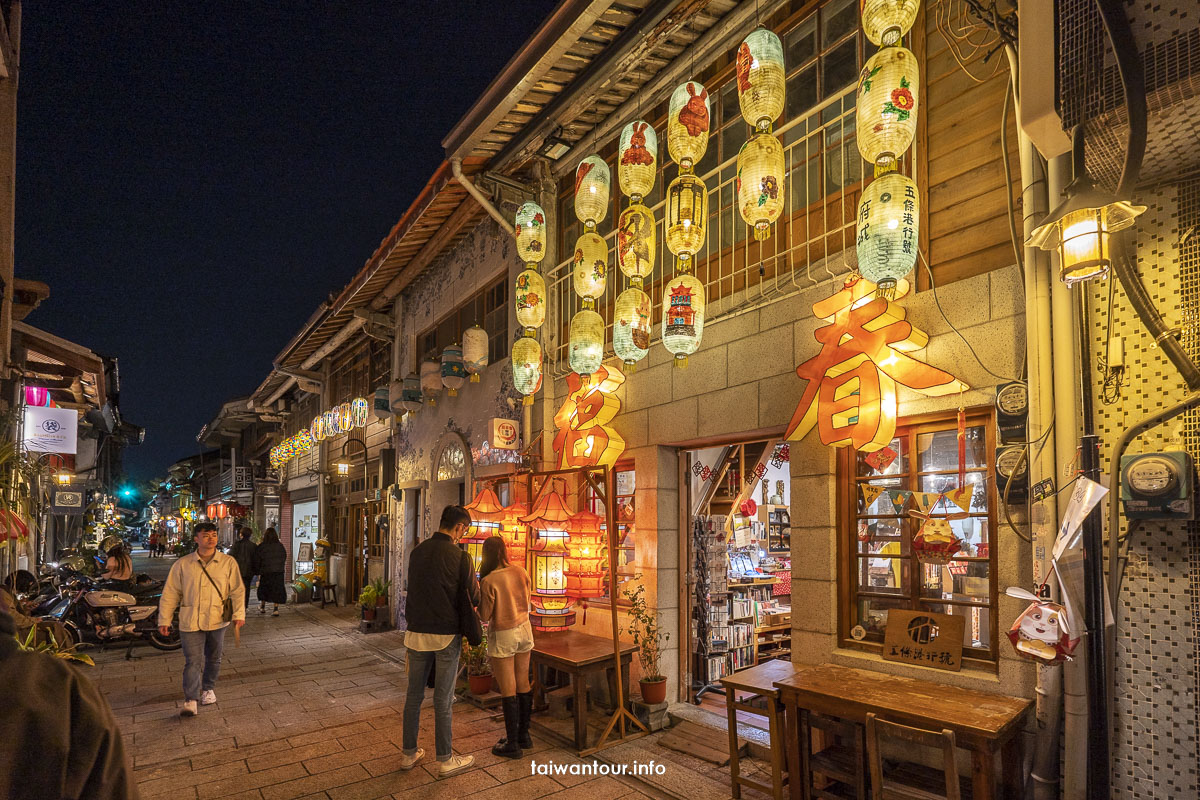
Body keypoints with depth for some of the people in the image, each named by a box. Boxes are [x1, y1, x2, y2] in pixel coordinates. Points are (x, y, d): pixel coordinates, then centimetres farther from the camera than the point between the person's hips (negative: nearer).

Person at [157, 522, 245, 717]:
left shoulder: (228, 563, 0)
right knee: (192, 662, -6)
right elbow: (170, 593, 4)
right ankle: (191, 701, -3)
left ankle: (208, 689, 36)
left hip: (217, 621, 1)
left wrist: (239, 614, -8)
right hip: (190, 622, -1)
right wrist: (164, 620, 1)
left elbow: (237, 590, 1)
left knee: (213, 659, 16)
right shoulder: (182, 564, 1)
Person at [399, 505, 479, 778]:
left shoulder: (417, 551, 2)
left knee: (414, 695, 15)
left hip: (417, 632, 5)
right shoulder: (459, 556, -15)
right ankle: (445, 760, 17)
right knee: (443, 699, 5)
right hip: (446, 635, -5)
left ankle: (409, 754, 27)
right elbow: (473, 597, -7)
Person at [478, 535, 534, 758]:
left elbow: (484, 617, -13)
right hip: (524, 629, 6)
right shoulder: (521, 572, -3)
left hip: (502, 636, -6)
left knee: (508, 690, 4)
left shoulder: (489, 581, -20)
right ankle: (524, 735, 29)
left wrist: (478, 596, 1)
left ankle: (512, 744, 13)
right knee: (523, 684, 15)